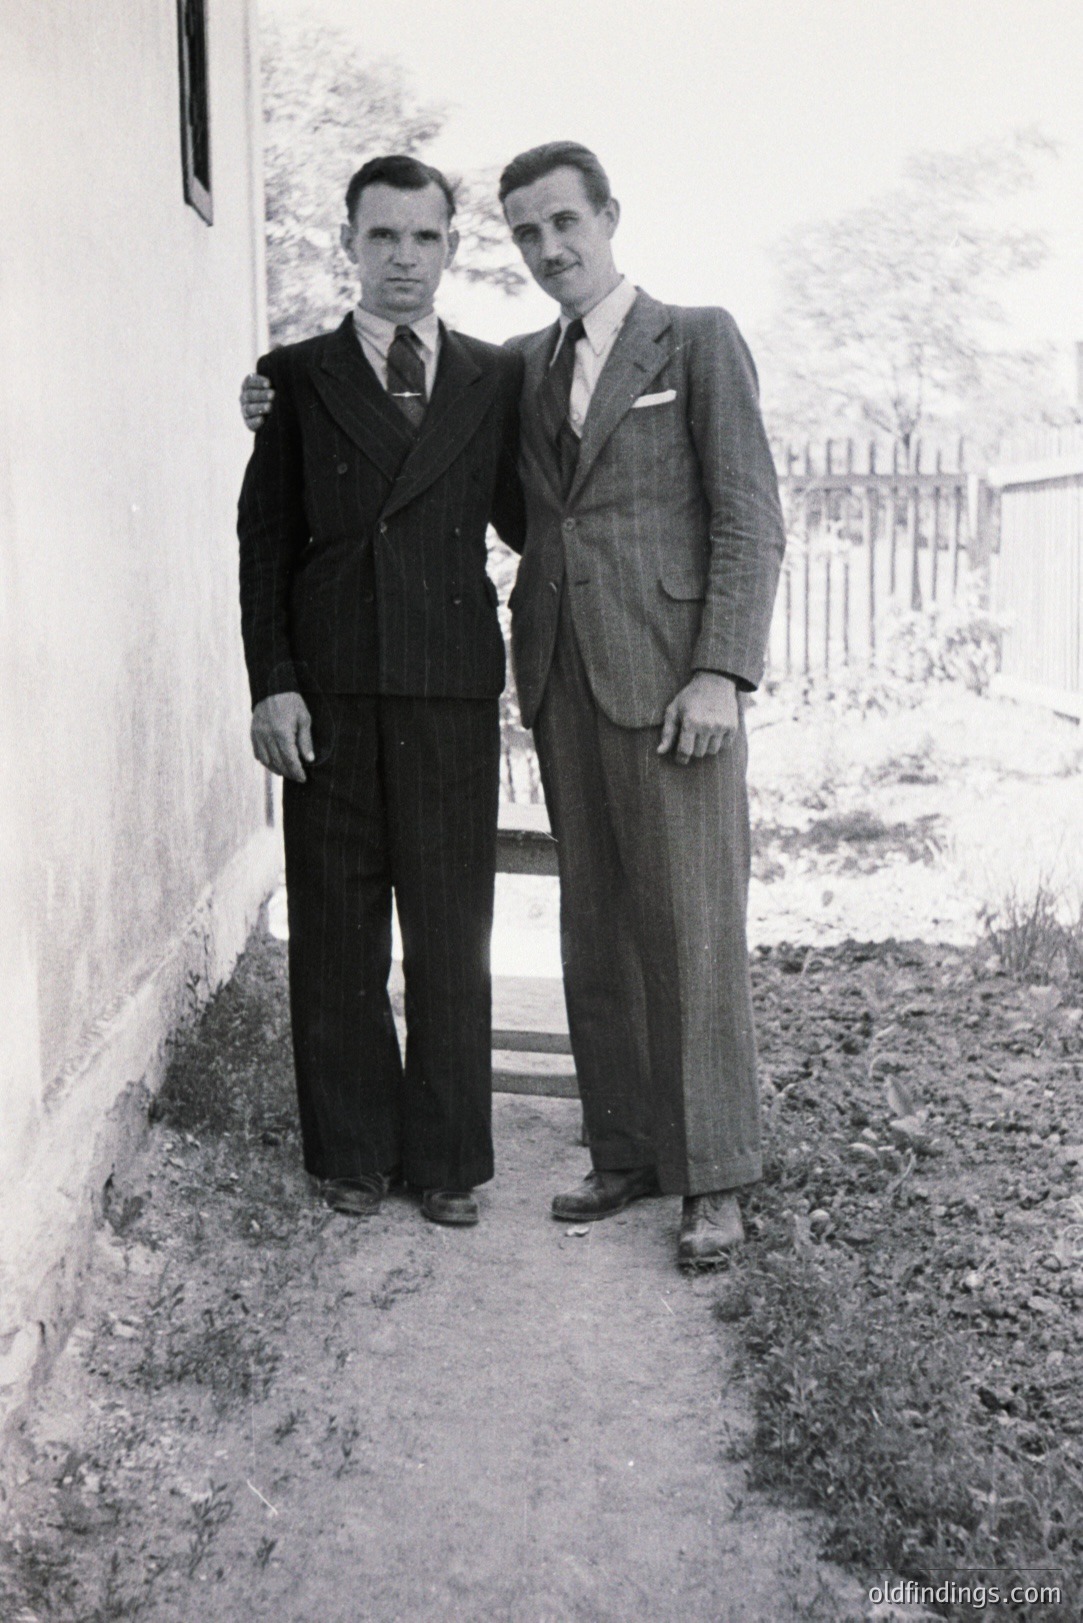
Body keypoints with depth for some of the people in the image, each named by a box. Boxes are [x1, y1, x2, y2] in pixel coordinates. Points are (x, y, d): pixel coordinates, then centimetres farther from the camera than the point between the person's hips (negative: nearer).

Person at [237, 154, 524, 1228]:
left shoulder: (494, 378, 12)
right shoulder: (297, 377, 8)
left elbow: (519, 520, 16)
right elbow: (264, 539, 4)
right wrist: (272, 682, -5)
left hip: (453, 688, 1)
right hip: (329, 691, 0)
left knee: (451, 928, 4)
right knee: (336, 928, 6)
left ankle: (447, 1158, 16)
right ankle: (351, 1151, 19)